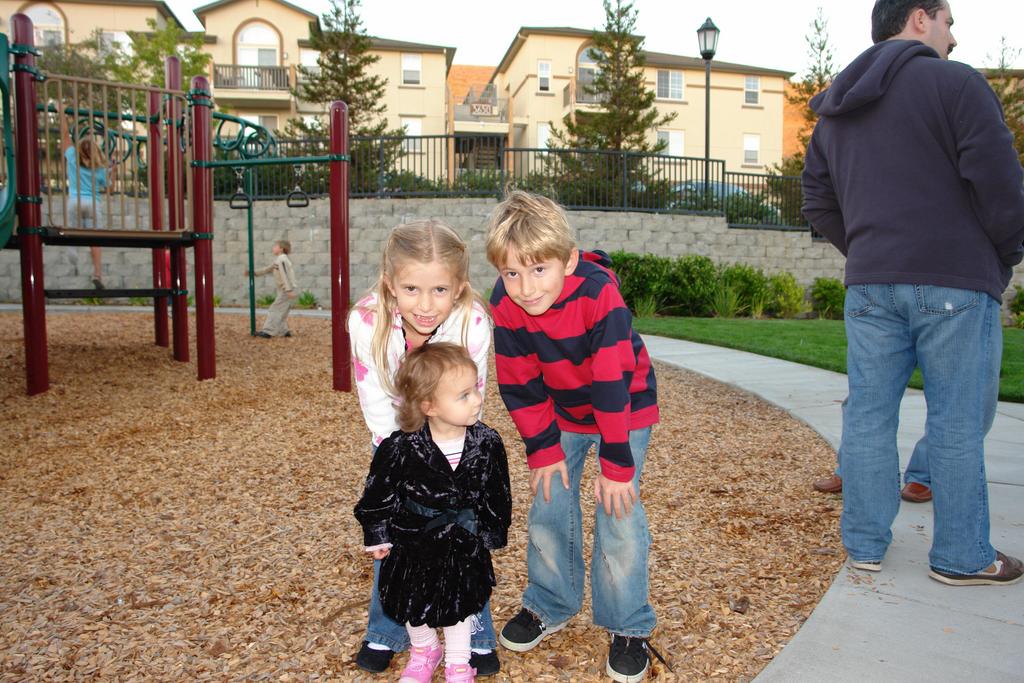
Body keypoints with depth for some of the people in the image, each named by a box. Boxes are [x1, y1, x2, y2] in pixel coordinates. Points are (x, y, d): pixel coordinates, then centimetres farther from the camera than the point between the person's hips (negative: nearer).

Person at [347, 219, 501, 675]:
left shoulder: (473, 325, -32)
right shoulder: (367, 321, -31)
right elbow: (377, 405, -20)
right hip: (395, 434, 1)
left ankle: (475, 637, 17)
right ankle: (386, 634, 24)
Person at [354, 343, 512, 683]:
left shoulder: (486, 443, -18)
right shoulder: (402, 447, -24)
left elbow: (497, 494, -4)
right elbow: (379, 493, -10)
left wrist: (493, 534, 4)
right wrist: (378, 536, -4)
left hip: (464, 546, 1)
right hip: (414, 545, 0)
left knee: (460, 604, 19)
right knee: (414, 604, 21)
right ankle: (424, 651, 51)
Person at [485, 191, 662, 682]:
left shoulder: (598, 292, -34)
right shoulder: (505, 303, -21)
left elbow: (613, 385, -30)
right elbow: (520, 384, -10)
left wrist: (616, 466, -25)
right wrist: (543, 451, -8)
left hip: (624, 406, -4)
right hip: (559, 410, 4)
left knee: (618, 513, -7)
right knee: (548, 507, 5)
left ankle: (628, 627, 13)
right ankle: (549, 606, 29)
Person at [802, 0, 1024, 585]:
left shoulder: (836, 111, 16)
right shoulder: (955, 83, -4)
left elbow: (819, 203, 16)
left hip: (869, 284, 6)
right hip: (954, 281, -5)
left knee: (868, 415, 8)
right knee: (958, 423, 3)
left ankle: (865, 543, 16)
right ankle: (963, 557, 13)